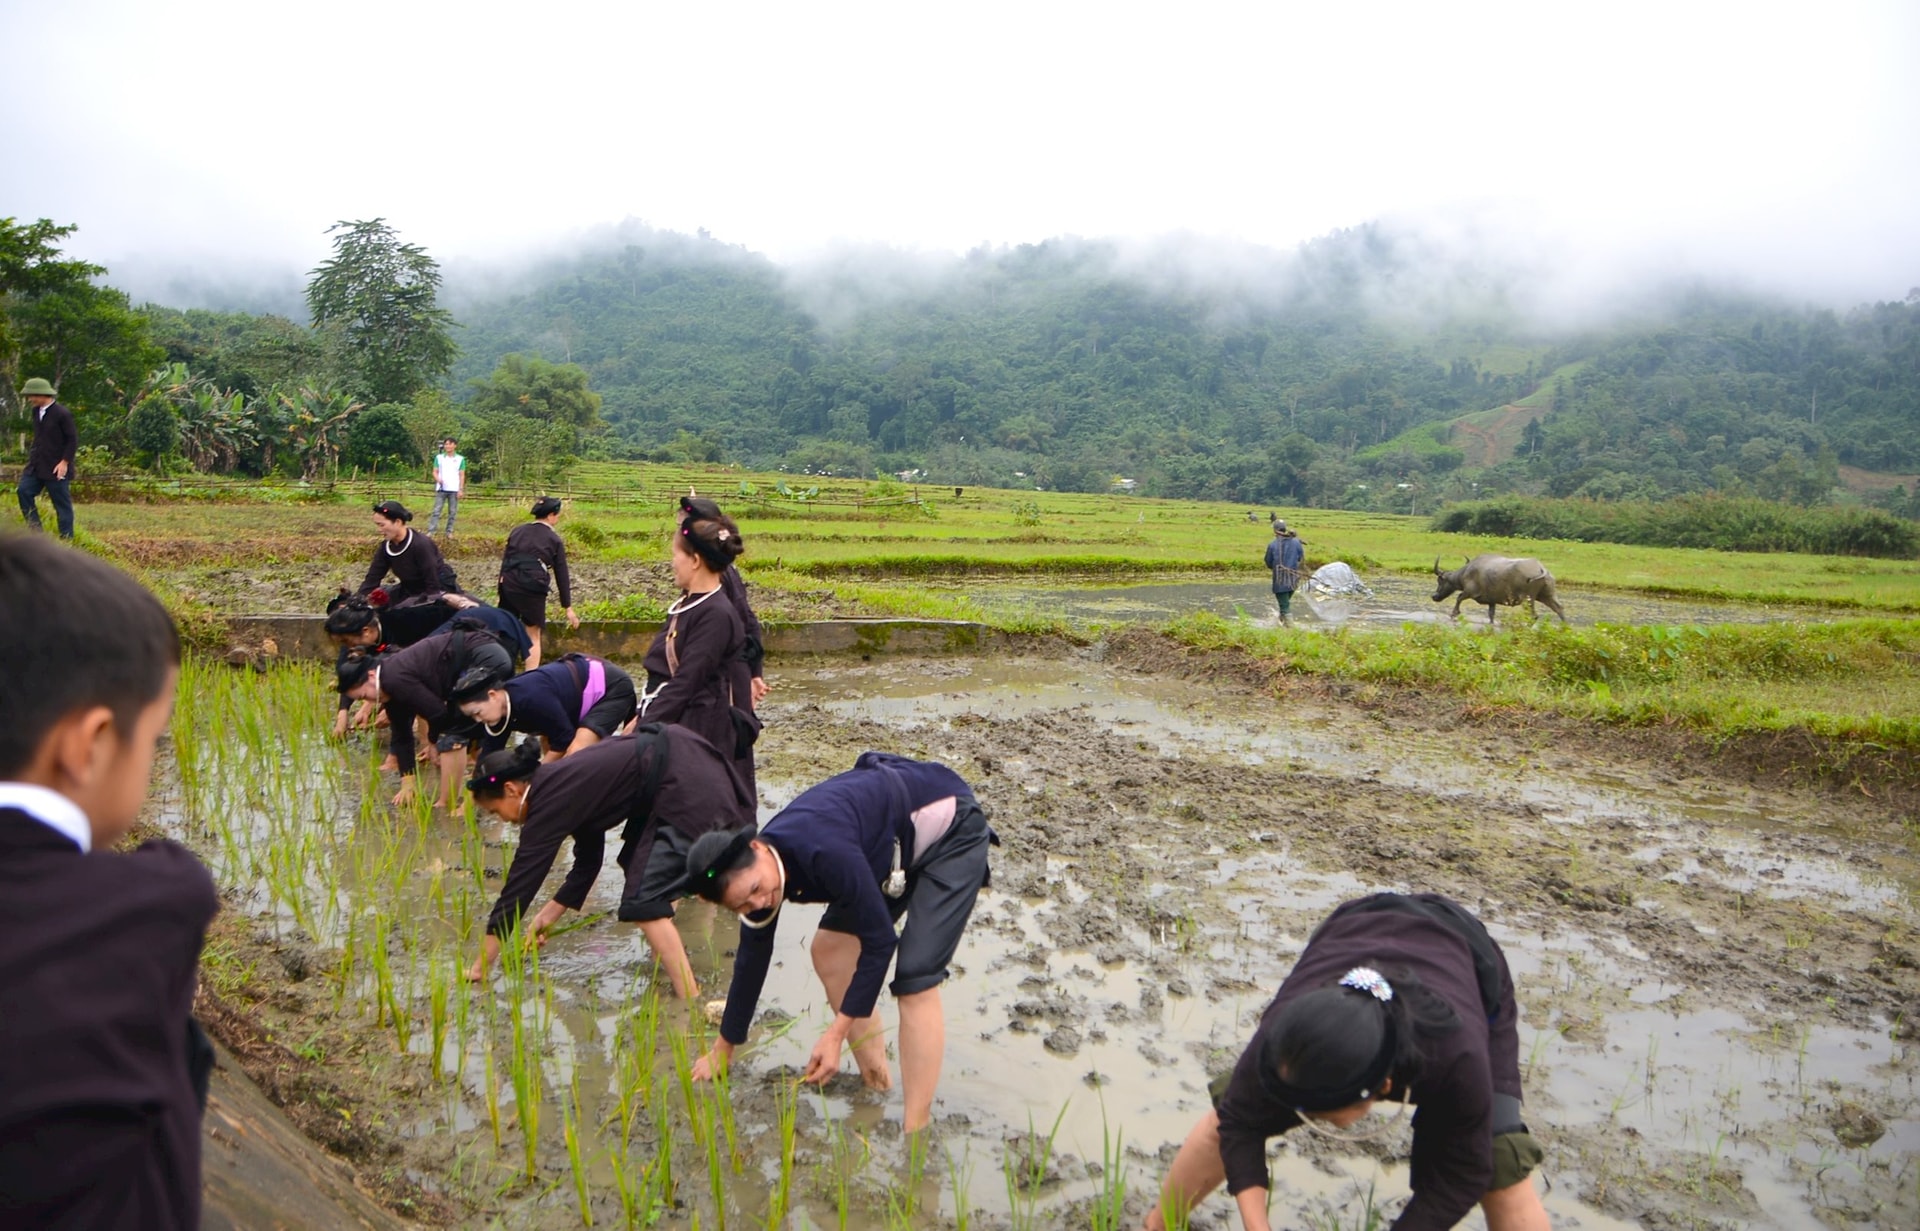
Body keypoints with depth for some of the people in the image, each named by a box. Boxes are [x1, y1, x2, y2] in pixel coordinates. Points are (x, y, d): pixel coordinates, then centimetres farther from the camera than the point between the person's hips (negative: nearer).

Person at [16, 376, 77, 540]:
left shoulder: (62, 414, -13)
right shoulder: (36, 411, 10)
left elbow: (73, 439, -12)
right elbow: (38, 438, 19)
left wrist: (65, 462, -17)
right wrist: (31, 460, 16)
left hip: (56, 467, -8)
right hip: (36, 465, 8)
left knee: (62, 503, -1)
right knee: (24, 491, -3)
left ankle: (66, 538, 6)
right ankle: (35, 532, 4)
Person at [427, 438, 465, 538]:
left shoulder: (460, 459, 5)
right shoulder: (439, 457, 7)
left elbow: (462, 475, 5)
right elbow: (435, 472, 7)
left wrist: (461, 489, -3)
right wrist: (438, 480, -15)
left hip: (454, 489, 0)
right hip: (441, 489, 0)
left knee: (452, 512, 3)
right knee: (436, 510, -4)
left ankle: (449, 532, 9)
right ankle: (431, 531, -6)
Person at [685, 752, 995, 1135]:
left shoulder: (822, 851, -35)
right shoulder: (756, 873, -9)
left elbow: (880, 941, -27)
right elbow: (751, 961, 6)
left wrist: (836, 1035, -22)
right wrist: (722, 1052, 16)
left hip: (950, 827, -8)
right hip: (898, 847, 9)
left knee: (915, 980, -16)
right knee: (829, 948, 5)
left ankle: (915, 1131, -11)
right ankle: (875, 1081, 16)